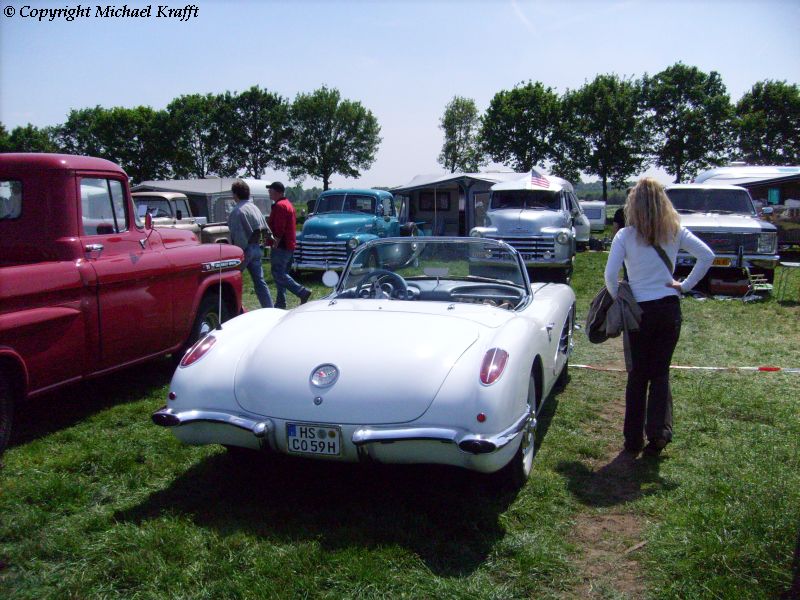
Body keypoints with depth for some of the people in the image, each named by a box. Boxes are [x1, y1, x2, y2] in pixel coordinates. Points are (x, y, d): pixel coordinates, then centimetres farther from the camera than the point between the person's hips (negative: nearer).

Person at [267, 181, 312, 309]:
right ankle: (280, 304, 14)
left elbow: (279, 228, -22)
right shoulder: (288, 204, 18)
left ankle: (303, 292, -15)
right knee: (282, 274, 12)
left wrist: (275, 242, -17)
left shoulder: (279, 206, -14)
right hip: (290, 246, 10)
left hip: (281, 247, -10)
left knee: (278, 274, -10)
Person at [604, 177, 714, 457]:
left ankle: (634, 439, 17)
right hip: (669, 308, 2)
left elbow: (610, 275, -14)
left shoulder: (625, 236, -9)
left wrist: (619, 298, 2)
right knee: (660, 372, 13)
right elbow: (707, 256, -3)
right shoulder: (675, 231, -1)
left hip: (639, 311, -2)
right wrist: (685, 285, 2)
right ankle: (658, 433, 4)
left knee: (637, 375, 11)